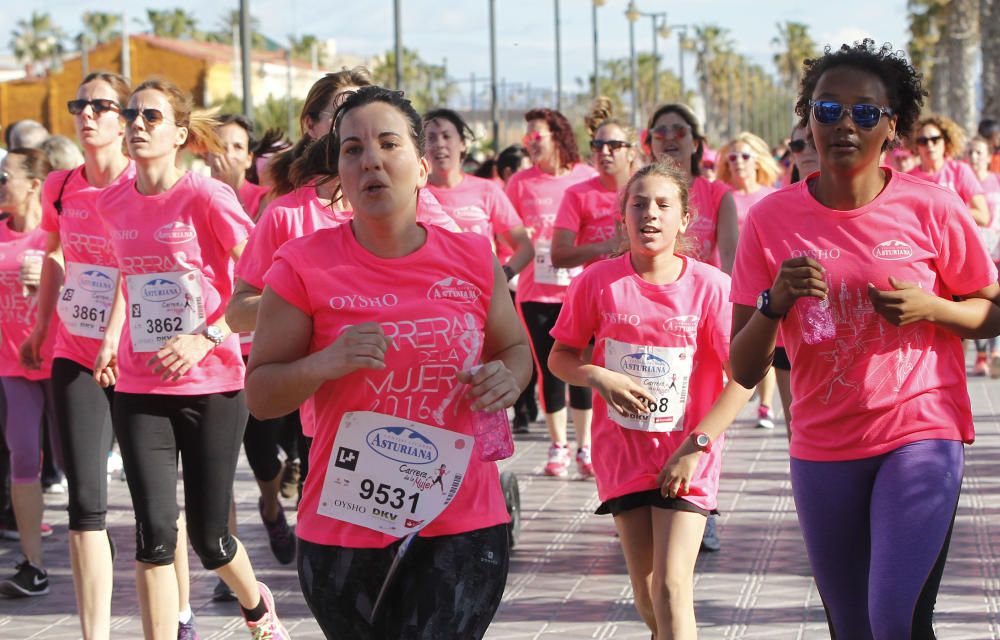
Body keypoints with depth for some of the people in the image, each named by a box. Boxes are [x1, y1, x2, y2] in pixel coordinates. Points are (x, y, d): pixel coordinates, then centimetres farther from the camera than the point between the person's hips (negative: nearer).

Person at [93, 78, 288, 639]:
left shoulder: (207, 197, -10)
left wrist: (206, 337, -19)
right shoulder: (113, 203, 5)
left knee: (208, 537, 6)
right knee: (154, 534, -8)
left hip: (212, 386, -3)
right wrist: (110, 339, 10)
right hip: (139, 389, 3)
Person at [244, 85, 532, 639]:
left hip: (463, 529, 1)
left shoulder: (473, 259, 2)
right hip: (344, 530, -1)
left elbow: (515, 349, 18)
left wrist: (507, 377, -5)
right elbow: (260, 396, -2)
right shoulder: (304, 267, -5)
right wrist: (325, 363, -21)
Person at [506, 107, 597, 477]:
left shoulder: (587, 178, 0)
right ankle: (558, 447, 17)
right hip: (536, 292, 1)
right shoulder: (521, 182, 2)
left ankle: (585, 446, 13)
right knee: (549, 370, 5)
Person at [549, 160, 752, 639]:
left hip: (687, 455, -2)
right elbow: (561, 356, 5)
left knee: (672, 586, -13)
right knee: (646, 593, 9)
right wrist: (598, 377, -17)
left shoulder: (710, 286, -10)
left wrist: (696, 446, -16)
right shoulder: (597, 282, -5)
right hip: (622, 451, 2)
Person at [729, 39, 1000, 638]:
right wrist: (775, 302, -20)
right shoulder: (772, 218, -2)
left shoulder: (931, 207, -6)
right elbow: (743, 371, -1)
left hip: (921, 434, -3)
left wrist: (929, 307, -13)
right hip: (823, 448, 3)